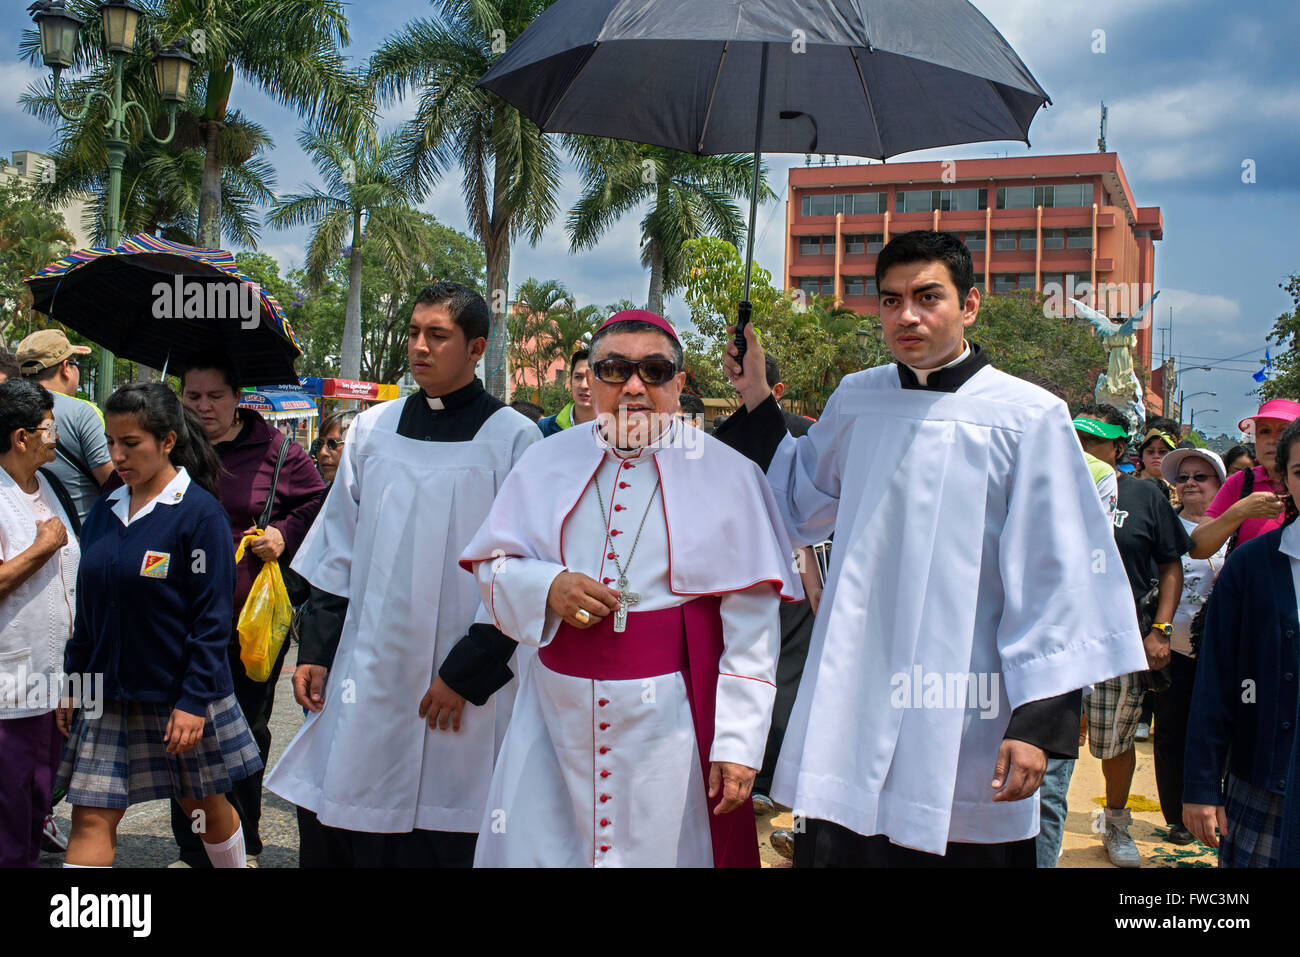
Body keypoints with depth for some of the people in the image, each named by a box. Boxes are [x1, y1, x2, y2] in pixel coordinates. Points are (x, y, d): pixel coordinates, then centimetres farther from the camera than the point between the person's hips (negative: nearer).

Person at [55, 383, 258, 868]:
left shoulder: (199, 512, -12)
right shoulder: (104, 511, 6)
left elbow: (212, 617, -14)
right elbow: (88, 609, 13)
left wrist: (195, 700, -17)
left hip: (180, 692, -5)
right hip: (108, 692, 5)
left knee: (204, 805, 13)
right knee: (91, 818, 1)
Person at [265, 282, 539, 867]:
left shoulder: (513, 439, -3)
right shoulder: (373, 430, 10)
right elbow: (338, 551, 13)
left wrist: (467, 675, -9)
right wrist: (315, 650, 6)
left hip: (455, 692, -4)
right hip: (363, 679, 4)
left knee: (438, 845, 2)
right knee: (329, 831, 7)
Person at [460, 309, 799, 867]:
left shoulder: (725, 473, -2)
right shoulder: (549, 462, 7)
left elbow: (750, 626, -5)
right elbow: (492, 568, 10)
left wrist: (739, 743, -9)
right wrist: (546, 589, -12)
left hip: (670, 724, -2)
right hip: (558, 716, 3)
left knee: (663, 848, 4)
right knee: (535, 848, 4)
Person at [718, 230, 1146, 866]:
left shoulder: (1028, 418, -6)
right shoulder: (855, 401, 8)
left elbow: (1054, 580, -7)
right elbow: (799, 505, 23)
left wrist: (1040, 720, -10)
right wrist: (757, 401, 15)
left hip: (961, 722, -4)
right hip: (851, 705, 4)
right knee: (833, 848, 10)